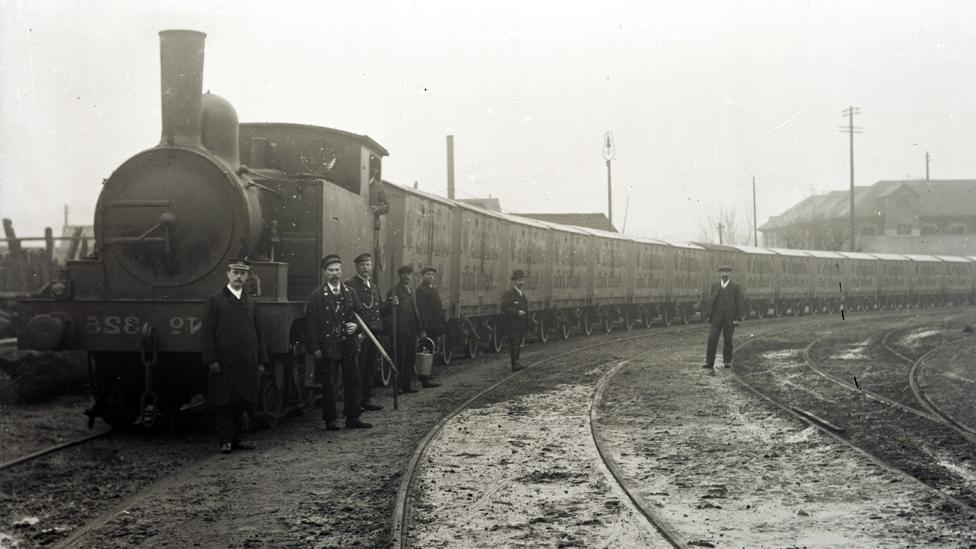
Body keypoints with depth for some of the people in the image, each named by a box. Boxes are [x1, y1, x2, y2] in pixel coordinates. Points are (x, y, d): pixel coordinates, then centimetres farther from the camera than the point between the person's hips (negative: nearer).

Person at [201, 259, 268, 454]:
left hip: (247, 364, 4)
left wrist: (261, 361, 10)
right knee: (225, 402, -2)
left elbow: (257, 334, 16)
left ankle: (236, 439, 14)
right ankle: (225, 441, 4)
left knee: (241, 402, 6)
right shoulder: (215, 301, 1)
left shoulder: (250, 303, 16)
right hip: (224, 363, -4)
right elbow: (206, 333, -4)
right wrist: (211, 360, -12)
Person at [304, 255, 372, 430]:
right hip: (327, 347, -4)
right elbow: (310, 323, -5)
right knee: (328, 384, 2)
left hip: (347, 345, 4)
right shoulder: (316, 295, -3)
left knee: (352, 381, 4)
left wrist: (356, 326, -6)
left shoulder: (350, 292, 10)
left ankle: (352, 418, 12)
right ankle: (330, 420, 10)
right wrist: (315, 348, -10)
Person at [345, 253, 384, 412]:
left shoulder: (374, 288, 21)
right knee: (358, 368, -6)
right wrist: (357, 332, -20)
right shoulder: (350, 285, -6)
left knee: (371, 367, 10)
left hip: (373, 333, 8)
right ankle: (356, 400, 0)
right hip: (359, 334, -8)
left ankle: (367, 398, 18)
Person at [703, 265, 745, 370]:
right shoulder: (714, 285, 6)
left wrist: (738, 319, -8)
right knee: (712, 339, -8)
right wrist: (708, 316, 1)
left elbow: (739, 303, -2)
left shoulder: (736, 287, 0)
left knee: (728, 340, 4)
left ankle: (727, 361, 16)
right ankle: (709, 362, -9)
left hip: (730, 317, -1)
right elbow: (710, 301, 6)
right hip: (716, 316, 1)